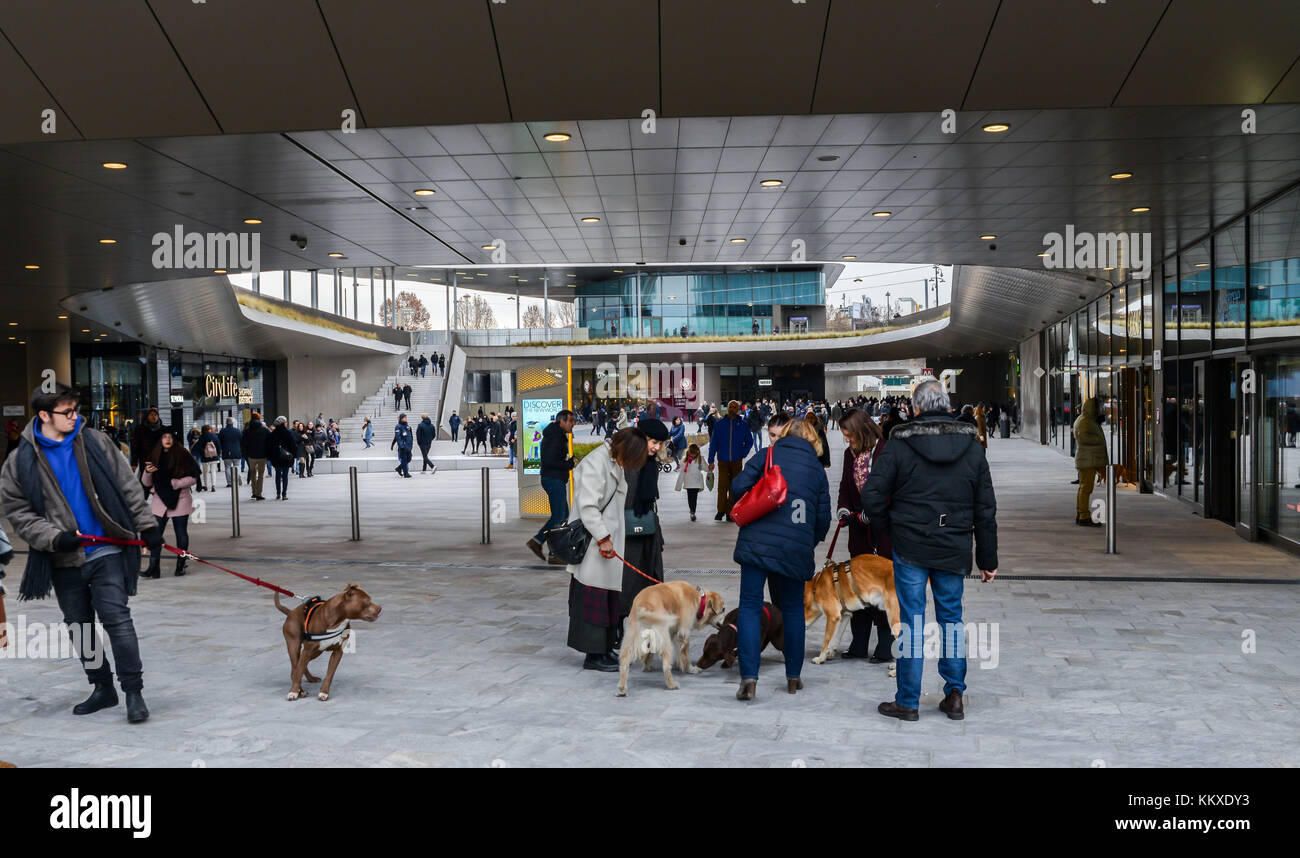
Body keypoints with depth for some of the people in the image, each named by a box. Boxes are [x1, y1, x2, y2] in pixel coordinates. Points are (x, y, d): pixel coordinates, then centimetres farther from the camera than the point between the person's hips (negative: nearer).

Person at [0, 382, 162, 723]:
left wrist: (146, 526, 1)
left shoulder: (94, 443, -1)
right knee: (78, 627, 13)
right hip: (64, 560, 2)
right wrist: (55, 537, -13)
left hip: (107, 552, -2)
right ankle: (102, 688, 28)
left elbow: (128, 486, 4)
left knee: (116, 618, -10)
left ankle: (133, 691, -3)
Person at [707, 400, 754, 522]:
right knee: (722, 486, -11)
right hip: (723, 461, -1)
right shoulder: (719, 424, 5)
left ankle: (730, 513, 8)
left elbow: (749, 441, 16)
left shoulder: (742, 425, 6)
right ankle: (720, 511, -4)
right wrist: (711, 461, 2)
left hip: (736, 462, 1)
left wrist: (743, 455, 4)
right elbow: (713, 443, 6)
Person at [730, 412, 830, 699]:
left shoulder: (769, 455, 6)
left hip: (758, 541, -2)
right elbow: (824, 517, 11)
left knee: (750, 606, 1)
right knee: (793, 608, 16)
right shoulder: (817, 468, 13)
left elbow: (738, 486, -4)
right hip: (796, 548, 2)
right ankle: (793, 677, 22)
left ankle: (749, 678, -9)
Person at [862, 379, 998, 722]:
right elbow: (986, 507, 5)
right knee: (951, 617, 15)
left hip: (910, 548, -3)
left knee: (912, 621, 3)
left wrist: (889, 528, 7)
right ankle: (954, 695, 17)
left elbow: (872, 495, -11)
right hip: (954, 551, 3)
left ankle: (907, 702, 10)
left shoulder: (899, 444, -7)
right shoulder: (971, 446, 3)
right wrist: (987, 559, 11)